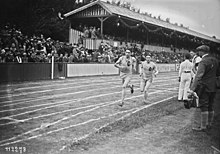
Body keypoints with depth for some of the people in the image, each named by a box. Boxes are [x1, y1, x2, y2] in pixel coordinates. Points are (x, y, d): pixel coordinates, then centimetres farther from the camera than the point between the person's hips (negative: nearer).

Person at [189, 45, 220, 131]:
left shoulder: (203, 62, -17)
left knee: (203, 107, -3)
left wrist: (192, 88, -31)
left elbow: (198, 76, -26)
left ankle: (203, 127, 1)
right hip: (213, 87, 8)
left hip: (205, 88, -8)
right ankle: (209, 124, 24)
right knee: (210, 106, 15)